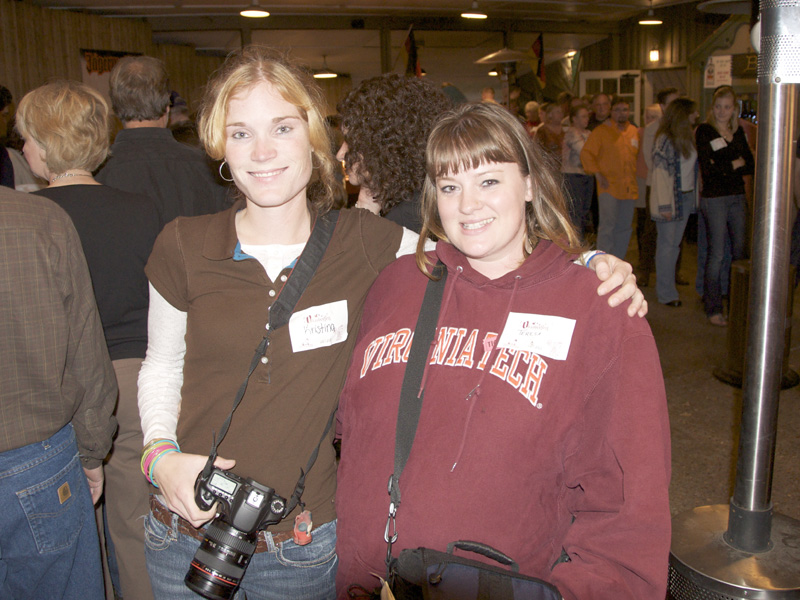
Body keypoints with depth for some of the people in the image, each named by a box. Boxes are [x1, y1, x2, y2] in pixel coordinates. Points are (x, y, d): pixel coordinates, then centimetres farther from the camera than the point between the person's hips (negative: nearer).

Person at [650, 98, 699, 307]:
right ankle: (667, 293, 8)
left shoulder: (689, 137, 9)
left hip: (687, 198, 7)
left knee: (675, 244, 12)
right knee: (666, 245, 1)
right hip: (670, 198, -7)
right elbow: (660, 173, -15)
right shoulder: (665, 140, -12)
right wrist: (664, 205, -18)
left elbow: (692, 168, 11)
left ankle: (667, 286, 23)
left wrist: (694, 196, 2)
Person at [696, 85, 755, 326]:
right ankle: (713, 309, 2)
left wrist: (722, 167, -10)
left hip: (737, 196, 6)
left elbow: (751, 166, 4)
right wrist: (734, 164, -4)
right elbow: (707, 169, -15)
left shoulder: (738, 132, 12)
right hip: (714, 198, -6)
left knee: (739, 250, 8)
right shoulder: (704, 131, -5)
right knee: (717, 254, -5)